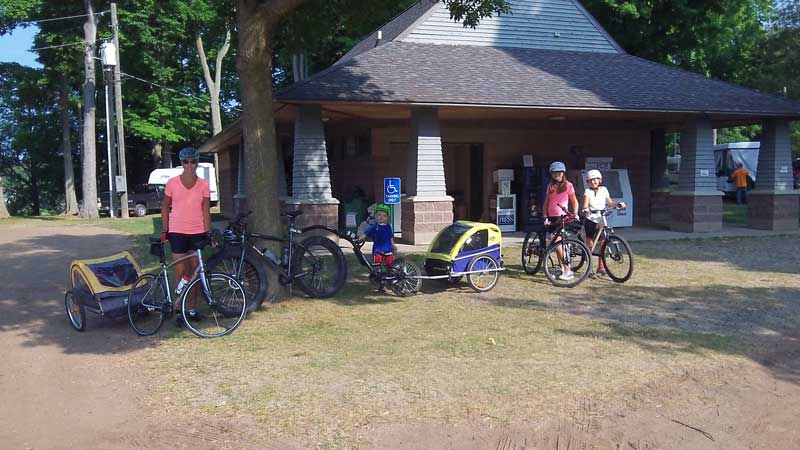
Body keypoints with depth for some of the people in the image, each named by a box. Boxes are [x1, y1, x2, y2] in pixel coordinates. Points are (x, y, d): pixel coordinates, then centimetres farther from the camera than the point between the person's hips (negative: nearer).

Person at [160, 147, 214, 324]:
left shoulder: (203, 184, 1)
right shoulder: (172, 183, -1)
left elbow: (206, 210, 2)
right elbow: (165, 207, 8)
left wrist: (208, 233, -5)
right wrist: (165, 230, 4)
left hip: (197, 232, 2)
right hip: (177, 232, -1)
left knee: (194, 271, 9)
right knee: (180, 272, -2)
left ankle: (192, 308, 20)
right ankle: (178, 309, 7)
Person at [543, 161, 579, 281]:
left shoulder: (568, 185, 2)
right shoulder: (550, 186, 14)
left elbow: (574, 201, 7)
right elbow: (546, 202, 16)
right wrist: (545, 217, 7)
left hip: (562, 217, -5)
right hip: (551, 217, 5)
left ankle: (568, 270, -11)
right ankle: (562, 269, 15)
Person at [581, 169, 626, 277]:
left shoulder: (603, 190, 10)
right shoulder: (588, 191, 1)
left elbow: (610, 203, 12)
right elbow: (585, 204, -13)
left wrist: (619, 204, -7)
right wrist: (585, 209, -34)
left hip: (601, 220, 2)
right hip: (590, 220, -2)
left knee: (602, 243, -2)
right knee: (590, 244, -2)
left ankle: (601, 266, 10)